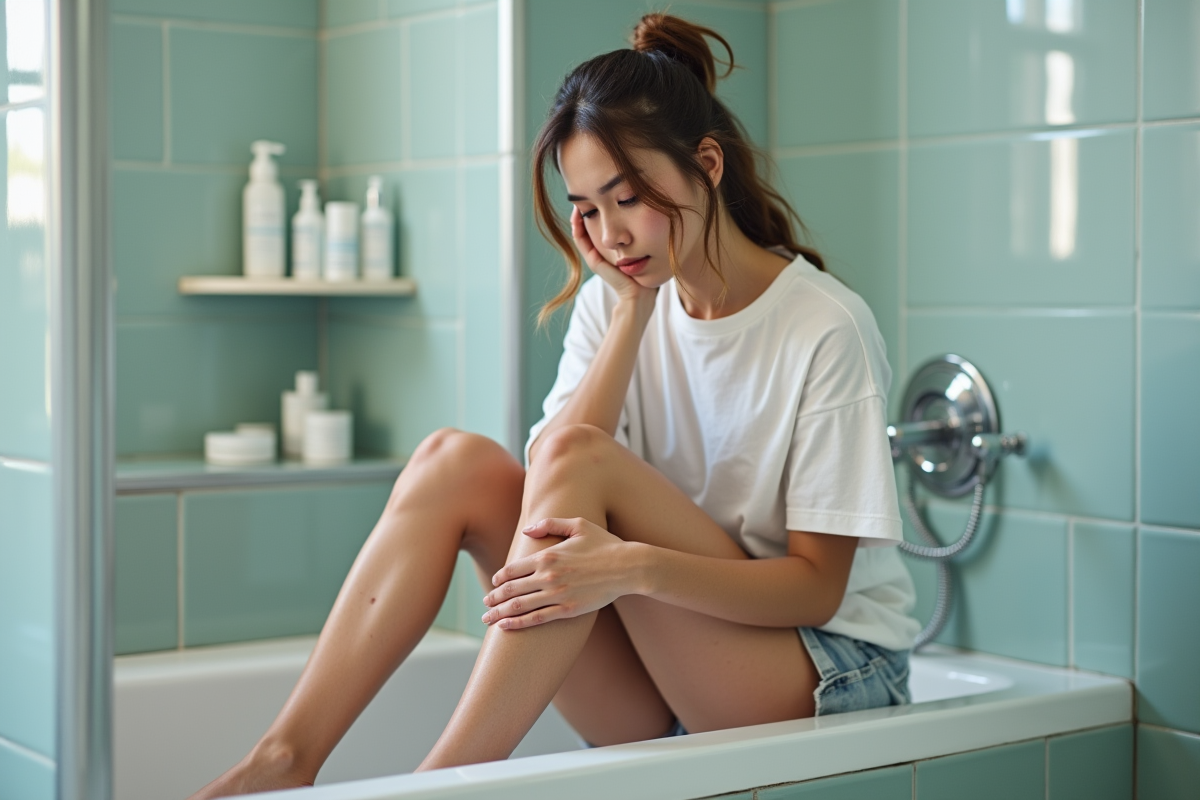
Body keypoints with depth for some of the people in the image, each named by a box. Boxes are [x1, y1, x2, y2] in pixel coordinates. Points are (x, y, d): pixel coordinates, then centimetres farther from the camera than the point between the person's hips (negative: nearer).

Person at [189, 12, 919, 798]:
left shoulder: (827, 328, -12)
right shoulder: (611, 304, 4)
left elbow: (818, 585, -15)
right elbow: (554, 503, -10)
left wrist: (639, 567, -31)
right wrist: (633, 306, -13)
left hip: (831, 677, -5)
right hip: (660, 698, 5)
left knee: (579, 458, -26)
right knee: (458, 459, -15)